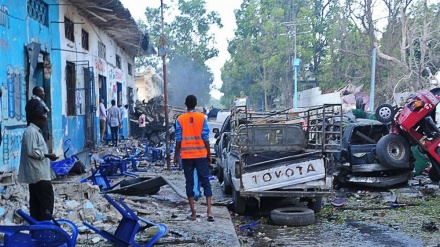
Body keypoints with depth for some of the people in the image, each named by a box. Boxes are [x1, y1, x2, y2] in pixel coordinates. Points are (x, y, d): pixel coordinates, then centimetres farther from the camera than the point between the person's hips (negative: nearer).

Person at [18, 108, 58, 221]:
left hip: (37, 174, 11)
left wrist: (47, 156, 16)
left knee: (36, 201, 11)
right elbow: (31, 152, -22)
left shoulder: (35, 131, 19)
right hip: (39, 174, -11)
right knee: (47, 199, -10)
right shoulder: (31, 132, -14)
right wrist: (47, 155, -15)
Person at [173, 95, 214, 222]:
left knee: (189, 183, 6)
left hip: (186, 156, 0)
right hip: (201, 154, 0)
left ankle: (193, 213, 6)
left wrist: (176, 155, 8)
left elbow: (178, 139, -2)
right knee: (205, 181, 5)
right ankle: (209, 211, -5)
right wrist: (209, 154, 6)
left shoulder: (180, 119, -1)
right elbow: (205, 138, -3)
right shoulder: (202, 117, -2)